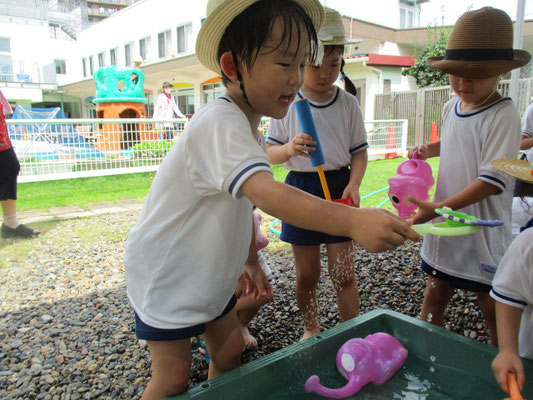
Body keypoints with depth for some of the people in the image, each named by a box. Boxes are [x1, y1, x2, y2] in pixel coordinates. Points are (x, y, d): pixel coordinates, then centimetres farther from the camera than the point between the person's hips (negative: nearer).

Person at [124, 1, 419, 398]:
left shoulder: (250, 130, 2)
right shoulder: (220, 124, -31)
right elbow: (267, 193, -47)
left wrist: (251, 262, 17)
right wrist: (353, 221, -57)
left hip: (207, 273, 8)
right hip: (165, 275, -8)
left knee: (229, 350, 16)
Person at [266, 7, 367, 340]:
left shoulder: (348, 103, 1)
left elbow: (360, 150, 4)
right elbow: (270, 153, -2)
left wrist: (354, 184, -13)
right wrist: (289, 148, -24)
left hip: (339, 186, 1)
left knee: (344, 272, 4)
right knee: (307, 274, 12)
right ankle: (311, 330, 35)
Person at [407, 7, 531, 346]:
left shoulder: (504, 115, -16)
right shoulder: (451, 108, 5)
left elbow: (493, 180, -21)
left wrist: (438, 207, -26)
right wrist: (429, 149, 7)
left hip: (484, 230, -6)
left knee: (493, 309, 9)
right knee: (435, 295, 17)